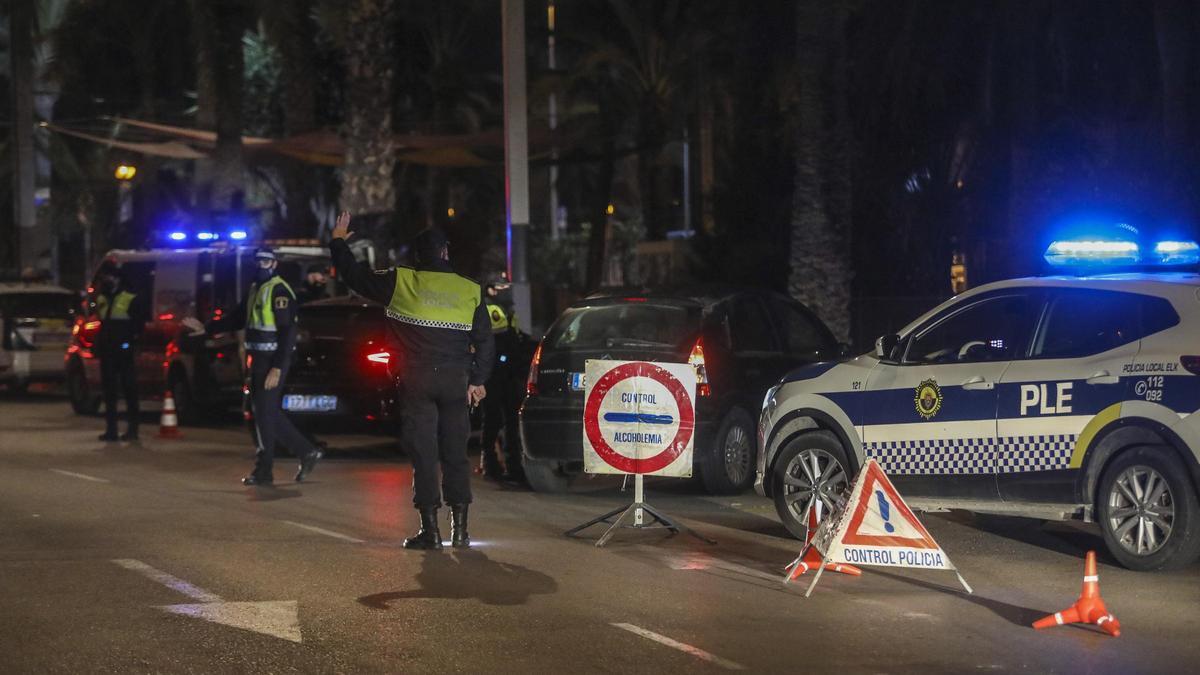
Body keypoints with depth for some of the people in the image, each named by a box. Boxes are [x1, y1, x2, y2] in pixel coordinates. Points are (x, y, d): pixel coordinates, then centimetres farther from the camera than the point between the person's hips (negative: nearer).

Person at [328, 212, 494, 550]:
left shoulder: (400, 282, -2)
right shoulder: (470, 290, 4)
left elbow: (354, 275, 8)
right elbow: (484, 340, 7)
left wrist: (339, 241, 23)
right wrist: (478, 379, 14)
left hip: (416, 379, -2)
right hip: (456, 380, 2)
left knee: (423, 454, 0)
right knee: (455, 453, 9)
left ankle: (430, 529, -3)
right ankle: (460, 528, 9)